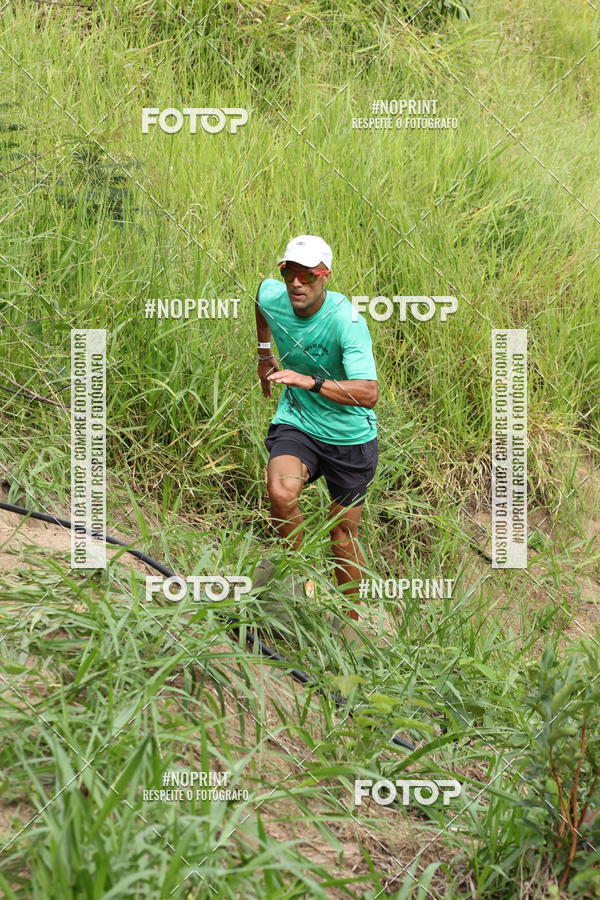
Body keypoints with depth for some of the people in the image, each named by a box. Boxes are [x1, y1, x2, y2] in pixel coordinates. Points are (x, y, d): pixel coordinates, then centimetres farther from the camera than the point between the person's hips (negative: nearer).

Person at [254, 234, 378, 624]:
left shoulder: (347, 320, -27)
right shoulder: (272, 297, -12)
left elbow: (368, 393, -36)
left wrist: (311, 381, -47)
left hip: (350, 436, -2)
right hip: (296, 422, 2)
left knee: (344, 532, 9)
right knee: (281, 493, -29)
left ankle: (351, 618, 30)